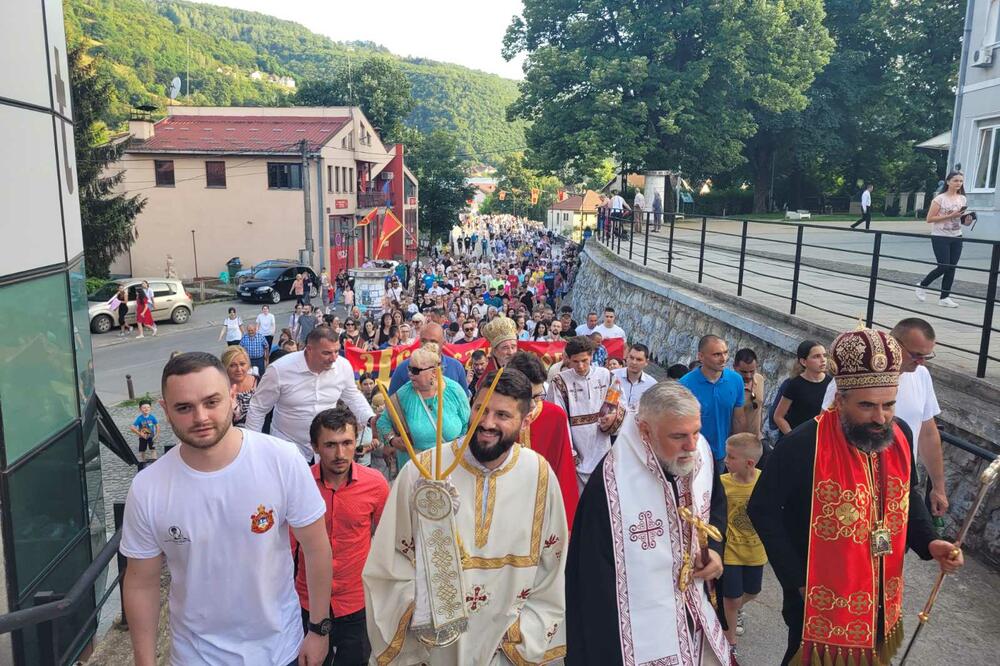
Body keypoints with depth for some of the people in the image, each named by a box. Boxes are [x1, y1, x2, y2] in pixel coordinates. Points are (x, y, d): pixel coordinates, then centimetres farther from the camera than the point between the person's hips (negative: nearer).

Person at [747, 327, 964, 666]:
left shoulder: (899, 435, -6)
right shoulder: (802, 445, -26)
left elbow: (906, 497, 12)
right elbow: (763, 510, -16)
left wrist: (928, 542, -5)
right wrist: (797, 578, -15)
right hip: (821, 601, -6)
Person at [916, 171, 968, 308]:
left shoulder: (962, 199, 8)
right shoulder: (940, 199, -10)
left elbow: (960, 218, 18)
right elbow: (929, 219, -13)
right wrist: (950, 216, -19)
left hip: (956, 238, 6)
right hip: (941, 238, -6)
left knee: (951, 268, 3)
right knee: (943, 267, -9)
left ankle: (945, 298, 9)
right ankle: (922, 286, 14)